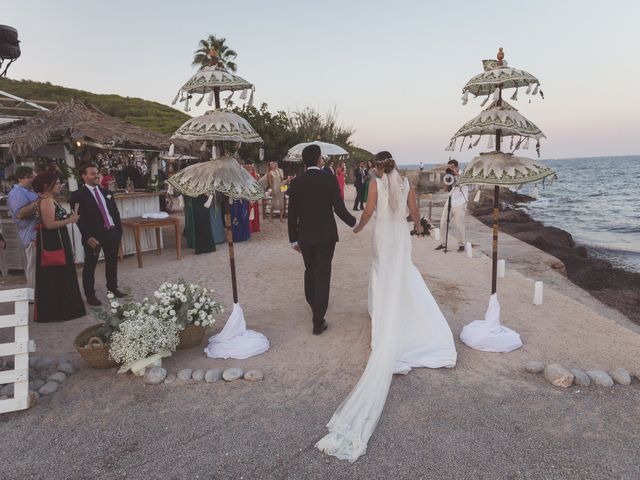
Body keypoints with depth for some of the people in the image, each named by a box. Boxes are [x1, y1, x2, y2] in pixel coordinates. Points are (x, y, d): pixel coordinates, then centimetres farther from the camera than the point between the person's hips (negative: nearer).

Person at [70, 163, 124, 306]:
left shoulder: (106, 192, 14)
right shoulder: (78, 194, -6)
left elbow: (115, 212, 15)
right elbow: (80, 218, -13)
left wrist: (119, 230, 7)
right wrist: (88, 236, -20)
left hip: (112, 232, 6)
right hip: (94, 235, -6)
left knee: (112, 262, 16)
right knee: (90, 265, 3)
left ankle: (112, 288, 32)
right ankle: (90, 295, 13)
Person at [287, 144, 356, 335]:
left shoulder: (296, 182, -4)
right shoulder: (330, 180, -10)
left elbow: (292, 213, -3)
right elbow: (339, 209, -12)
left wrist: (293, 239, 7)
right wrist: (354, 222, 6)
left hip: (305, 236, 3)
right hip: (326, 235, -2)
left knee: (310, 271, 22)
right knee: (322, 275, 2)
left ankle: (313, 303, 45)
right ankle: (318, 321, 2)